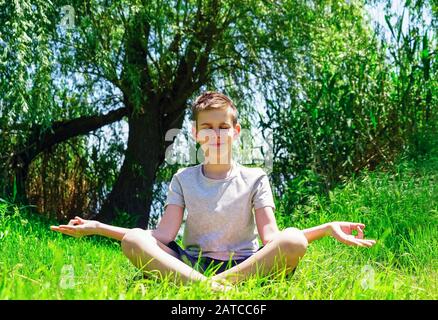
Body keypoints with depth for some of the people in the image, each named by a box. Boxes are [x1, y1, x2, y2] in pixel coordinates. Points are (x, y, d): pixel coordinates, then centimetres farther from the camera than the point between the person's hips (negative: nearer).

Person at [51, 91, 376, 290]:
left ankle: (215, 285, -35)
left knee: (294, 241, -29)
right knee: (133, 240, -25)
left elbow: (271, 239, -5)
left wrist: (328, 228, -19)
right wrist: (98, 227, -8)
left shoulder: (255, 178, 6)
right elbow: (164, 236, -1)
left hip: (245, 265, -1)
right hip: (190, 264, 1)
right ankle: (212, 287, -41)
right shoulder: (183, 179, 11)